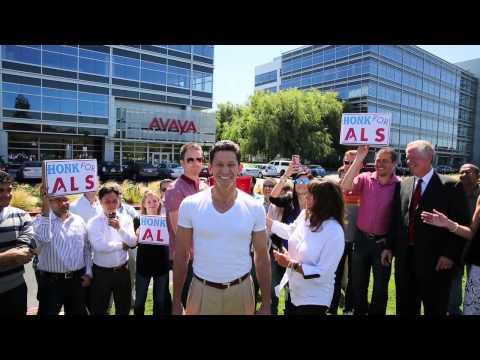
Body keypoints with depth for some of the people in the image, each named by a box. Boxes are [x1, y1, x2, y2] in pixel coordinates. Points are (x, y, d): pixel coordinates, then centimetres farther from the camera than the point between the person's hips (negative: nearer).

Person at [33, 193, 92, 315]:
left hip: (78, 279, 4)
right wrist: (45, 210, -29)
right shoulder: (41, 220, -6)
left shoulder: (79, 220, 6)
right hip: (51, 280, -3)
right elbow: (43, 238, -29)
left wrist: (88, 273, 6)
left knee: (78, 312, 16)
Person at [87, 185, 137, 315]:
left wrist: (119, 228, -24)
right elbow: (99, 246, -23)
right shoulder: (93, 223, -10)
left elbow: (133, 242, -11)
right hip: (101, 272, -2)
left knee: (124, 308, 19)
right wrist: (121, 245, -13)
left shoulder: (126, 219, -1)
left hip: (122, 271, 3)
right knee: (99, 309, 15)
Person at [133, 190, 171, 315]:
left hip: (161, 264, 1)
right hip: (143, 264, -1)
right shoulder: (138, 220, -3)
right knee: (140, 299, 12)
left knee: (161, 299, 16)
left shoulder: (165, 220, -2)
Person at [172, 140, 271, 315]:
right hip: (202, 291, 0)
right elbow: (181, 256, -2)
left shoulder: (255, 208, -8)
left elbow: (262, 257, -1)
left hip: (241, 292, 1)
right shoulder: (190, 205, -10)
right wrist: (176, 302, 1)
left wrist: (266, 304, 1)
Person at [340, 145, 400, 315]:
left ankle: (376, 312, 37)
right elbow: (345, 186, -23)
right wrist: (358, 159, -24)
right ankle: (359, 311, 40)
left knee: (381, 284, 15)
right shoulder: (365, 178, -5)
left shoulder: (399, 185, -9)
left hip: (383, 241, -1)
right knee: (358, 282, 17)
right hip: (362, 237, 2)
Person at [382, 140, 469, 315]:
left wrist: (450, 254, -12)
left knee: (434, 309, 11)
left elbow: (461, 223, -7)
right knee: (405, 308, 16)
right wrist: (389, 246, 8)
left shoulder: (451, 186, -6)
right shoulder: (403, 185, 8)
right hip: (404, 258, 4)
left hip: (435, 261, -4)